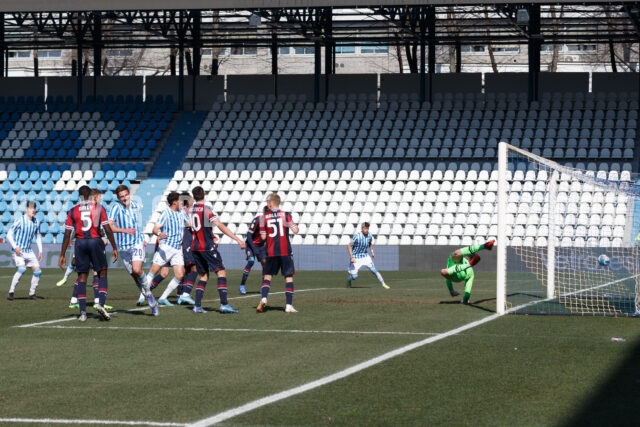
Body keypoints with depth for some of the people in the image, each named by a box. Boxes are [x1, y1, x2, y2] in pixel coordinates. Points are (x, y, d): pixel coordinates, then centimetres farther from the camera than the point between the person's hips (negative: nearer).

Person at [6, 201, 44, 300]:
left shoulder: (36, 222, 6)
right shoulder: (19, 220, -11)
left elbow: (38, 236, 20)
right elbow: (9, 234, -9)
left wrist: (40, 251, 13)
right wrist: (15, 247, -20)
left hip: (28, 251, 6)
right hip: (18, 251, -6)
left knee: (38, 271, 0)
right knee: (22, 268, -27)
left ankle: (32, 294, 15)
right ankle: (11, 292, -20)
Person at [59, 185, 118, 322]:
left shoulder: (73, 211, 5)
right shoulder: (99, 208, 3)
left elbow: (67, 234, 3)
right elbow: (107, 229, -2)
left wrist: (62, 255, 7)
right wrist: (114, 248, 4)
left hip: (80, 243, 1)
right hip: (95, 241, -1)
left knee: (82, 277, 7)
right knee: (102, 274, 10)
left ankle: (83, 312, 4)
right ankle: (101, 304, -11)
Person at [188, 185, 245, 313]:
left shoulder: (190, 210, 8)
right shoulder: (206, 209, -11)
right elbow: (220, 226, -18)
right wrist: (238, 239, -20)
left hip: (195, 247, 7)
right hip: (207, 246, -7)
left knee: (203, 275, 14)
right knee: (221, 272, -5)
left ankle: (197, 305, 5)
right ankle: (224, 304, -16)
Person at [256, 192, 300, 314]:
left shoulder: (264, 217, 3)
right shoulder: (286, 215, 0)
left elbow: (263, 237, 4)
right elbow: (295, 230, -8)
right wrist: (294, 225, 13)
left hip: (271, 253, 1)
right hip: (285, 252, -1)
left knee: (267, 276, 11)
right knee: (289, 277, 4)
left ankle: (263, 299, -12)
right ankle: (289, 305, -3)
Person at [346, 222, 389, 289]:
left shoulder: (369, 235, -6)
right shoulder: (357, 236, -23)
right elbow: (349, 246, -18)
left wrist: (372, 252, 3)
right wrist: (351, 257, -25)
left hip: (365, 257, 4)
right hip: (356, 258, -4)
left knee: (374, 270, -10)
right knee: (354, 276, -5)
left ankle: (383, 284, -1)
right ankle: (348, 280, 29)